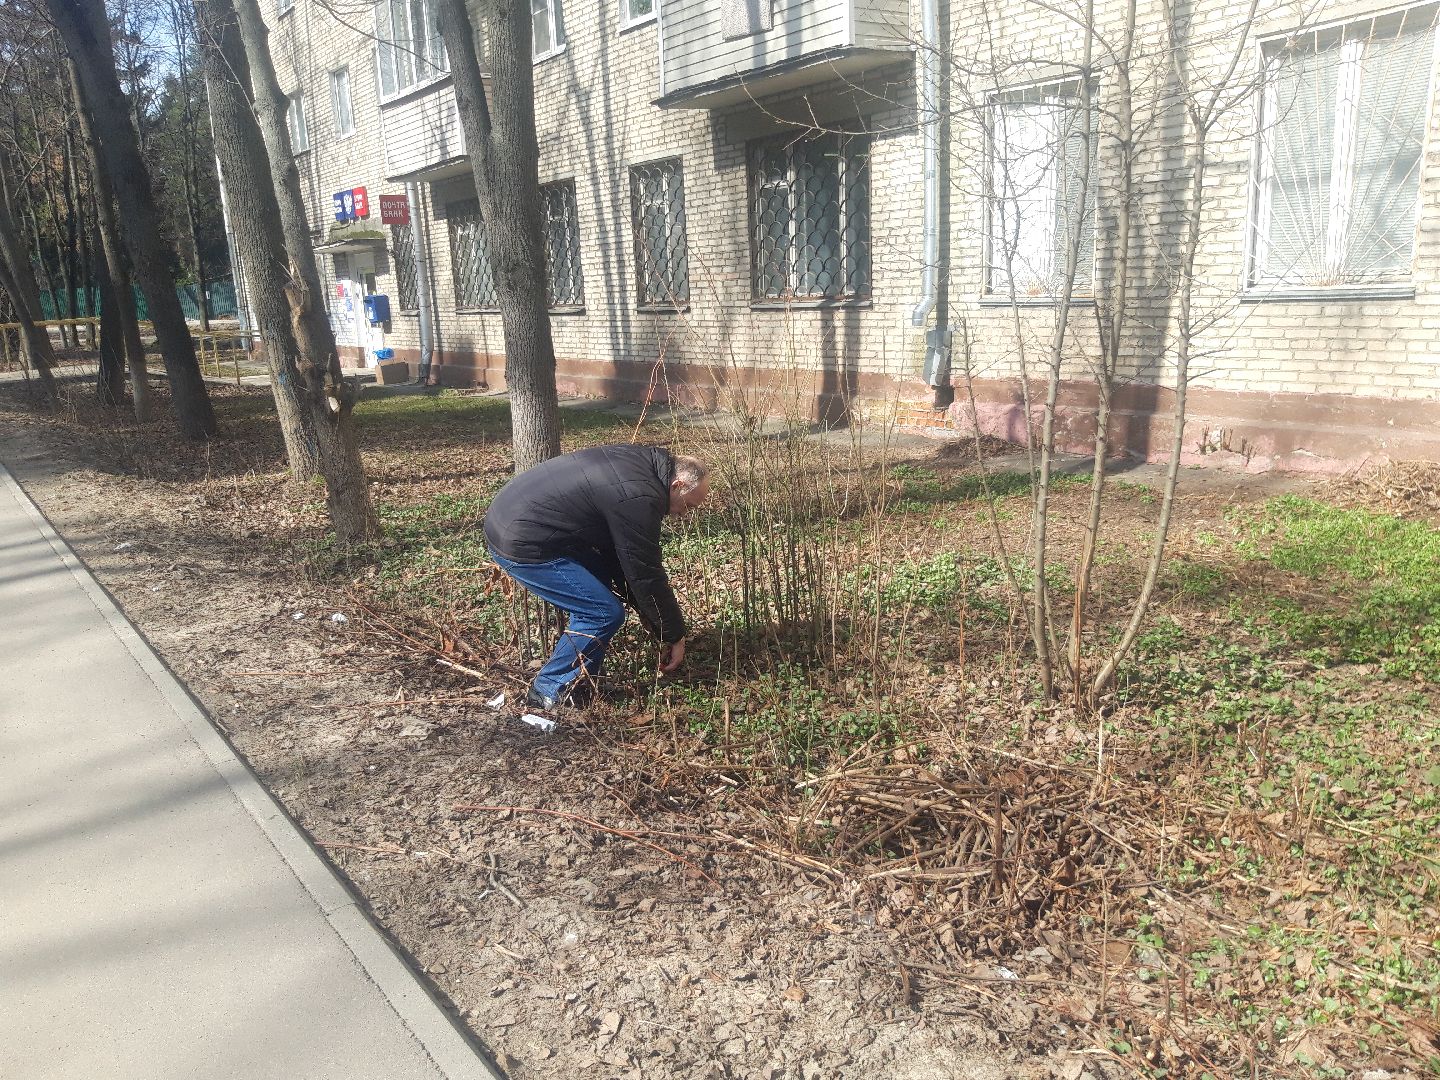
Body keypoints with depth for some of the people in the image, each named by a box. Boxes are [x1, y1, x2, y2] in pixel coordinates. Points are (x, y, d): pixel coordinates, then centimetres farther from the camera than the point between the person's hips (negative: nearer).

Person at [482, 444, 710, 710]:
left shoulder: (638, 464, 11)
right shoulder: (639, 498, -20)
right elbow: (646, 575, -14)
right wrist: (675, 635, 0)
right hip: (521, 545, -11)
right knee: (604, 613, -7)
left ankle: (577, 681, 23)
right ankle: (549, 693, 6)